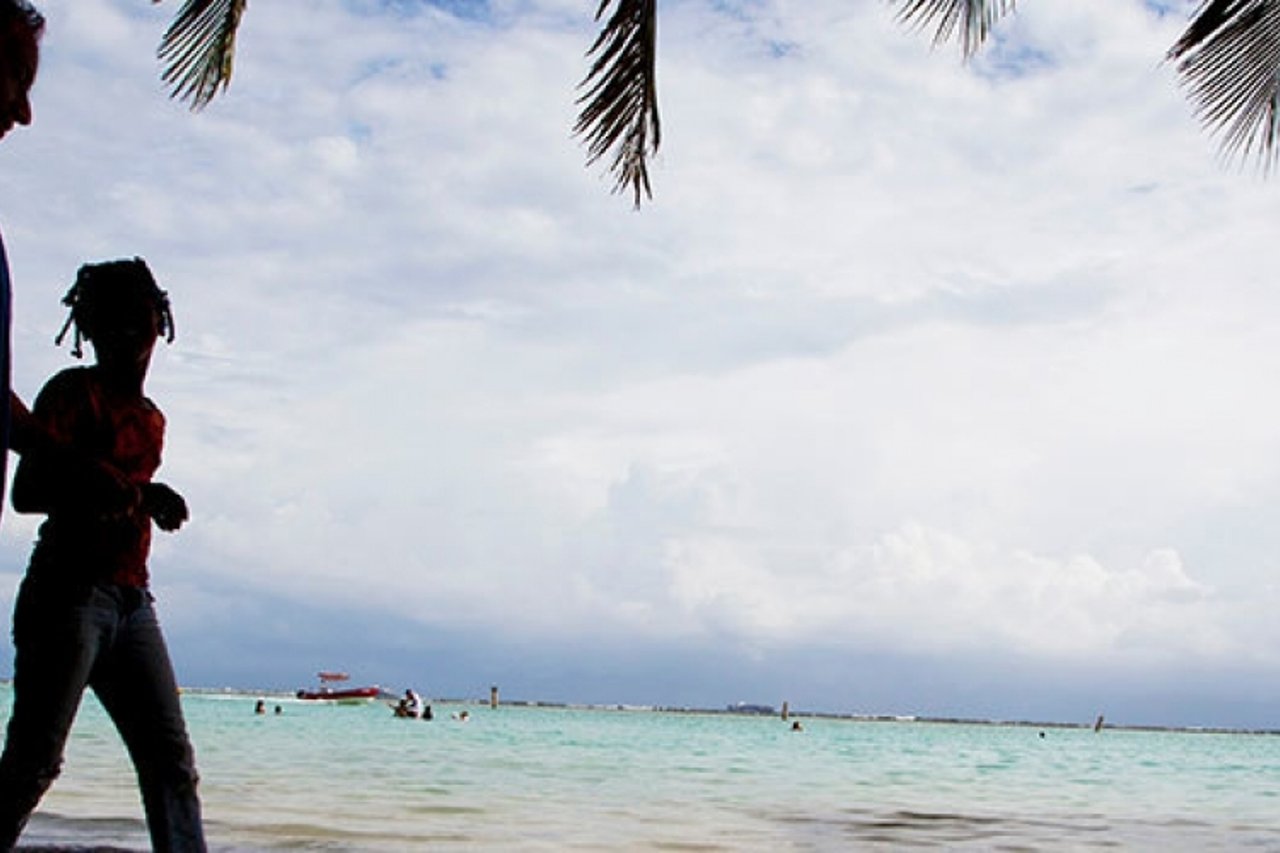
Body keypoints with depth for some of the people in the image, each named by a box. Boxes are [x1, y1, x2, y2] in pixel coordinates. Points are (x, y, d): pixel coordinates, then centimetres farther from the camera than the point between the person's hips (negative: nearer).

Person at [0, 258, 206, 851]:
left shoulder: (151, 418, 20)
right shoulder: (74, 392, -1)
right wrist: (136, 494, -19)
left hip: (131, 601, 7)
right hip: (67, 593, -7)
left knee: (172, 759, 0)